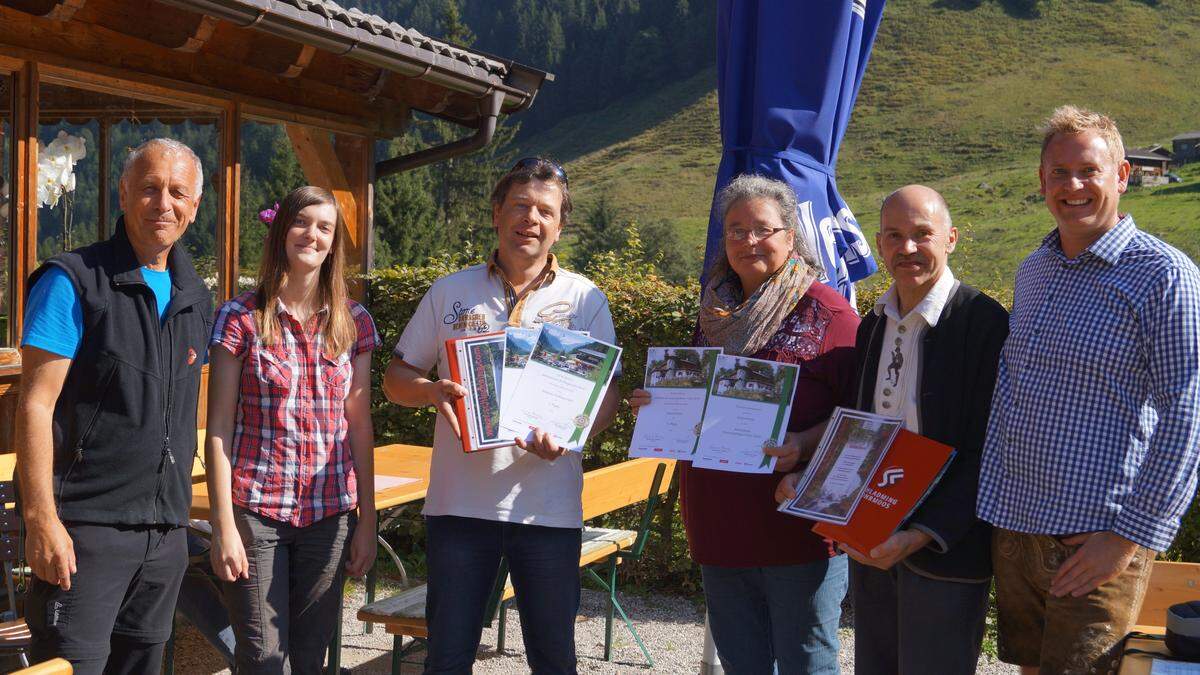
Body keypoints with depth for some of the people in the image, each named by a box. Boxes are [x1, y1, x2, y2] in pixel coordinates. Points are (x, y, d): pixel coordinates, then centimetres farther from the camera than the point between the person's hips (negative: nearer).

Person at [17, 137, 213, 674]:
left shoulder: (196, 299, 11)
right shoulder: (73, 282, -9)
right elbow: (36, 405, -13)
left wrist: (179, 507, 14)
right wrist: (41, 519, -18)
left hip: (167, 529, 6)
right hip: (85, 527, -6)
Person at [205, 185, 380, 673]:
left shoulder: (353, 322, 5)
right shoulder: (240, 317, -4)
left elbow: (359, 425, 7)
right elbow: (219, 427, -4)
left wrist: (367, 521, 5)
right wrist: (224, 526, -9)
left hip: (330, 513, 3)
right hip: (256, 510, -3)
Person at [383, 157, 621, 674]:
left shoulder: (586, 300, 5)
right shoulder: (450, 292, 8)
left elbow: (607, 394, 2)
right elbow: (396, 377, 11)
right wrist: (432, 391, -13)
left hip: (548, 508, 0)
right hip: (458, 502, 1)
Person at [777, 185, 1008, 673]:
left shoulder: (983, 321, -13)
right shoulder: (872, 325, 10)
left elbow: (985, 453, -16)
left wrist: (923, 536, -23)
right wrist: (805, 478, -1)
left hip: (943, 554, -6)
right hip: (871, 543, 7)